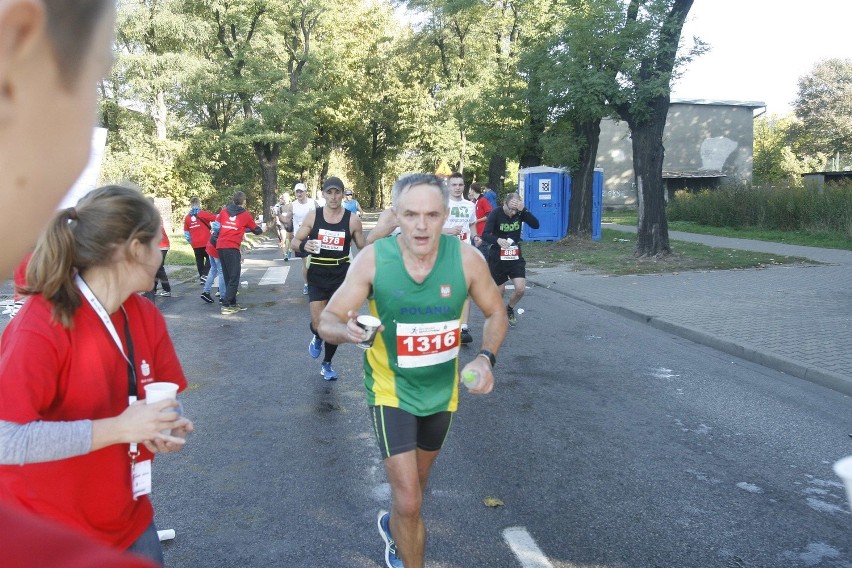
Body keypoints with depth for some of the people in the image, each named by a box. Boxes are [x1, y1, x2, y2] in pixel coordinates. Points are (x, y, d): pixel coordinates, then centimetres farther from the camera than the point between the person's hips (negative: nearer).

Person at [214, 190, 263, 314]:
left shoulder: (224, 211, 13)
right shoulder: (245, 215, 4)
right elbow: (257, 230, 15)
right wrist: (261, 230, 36)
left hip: (220, 247, 6)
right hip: (232, 248, -6)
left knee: (228, 277, 13)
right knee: (234, 278, -3)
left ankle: (233, 304, 18)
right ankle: (226, 306, -10)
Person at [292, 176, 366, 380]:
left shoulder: (352, 220, -4)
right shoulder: (313, 216, -4)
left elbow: (364, 249, 5)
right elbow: (295, 242, 1)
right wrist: (304, 245, -22)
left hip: (341, 275, 0)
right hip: (317, 274, 0)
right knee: (318, 323, -8)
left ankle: (327, 364, 30)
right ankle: (316, 338, 32)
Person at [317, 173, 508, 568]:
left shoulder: (467, 258, -19)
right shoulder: (372, 259, -21)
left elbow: (495, 313, -3)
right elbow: (327, 321, -15)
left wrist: (486, 357, -21)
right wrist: (347, 330, -38)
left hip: (441, 390, 3)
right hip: (391, 390, -3)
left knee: (416, 482, 25)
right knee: (408, 501, -8)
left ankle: (394, 527, 58)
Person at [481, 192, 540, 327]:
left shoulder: (520, 213, -6)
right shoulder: (496, 213, -14)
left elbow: (536, 225, -18)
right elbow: (485, 235, -23)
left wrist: (524, 210, -30)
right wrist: (498, 240, -43)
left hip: (516, 257, 3)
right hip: (497, 258, -2)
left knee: (521, 289, -8)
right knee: (500, 290, 8)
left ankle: (509, 309, 23)